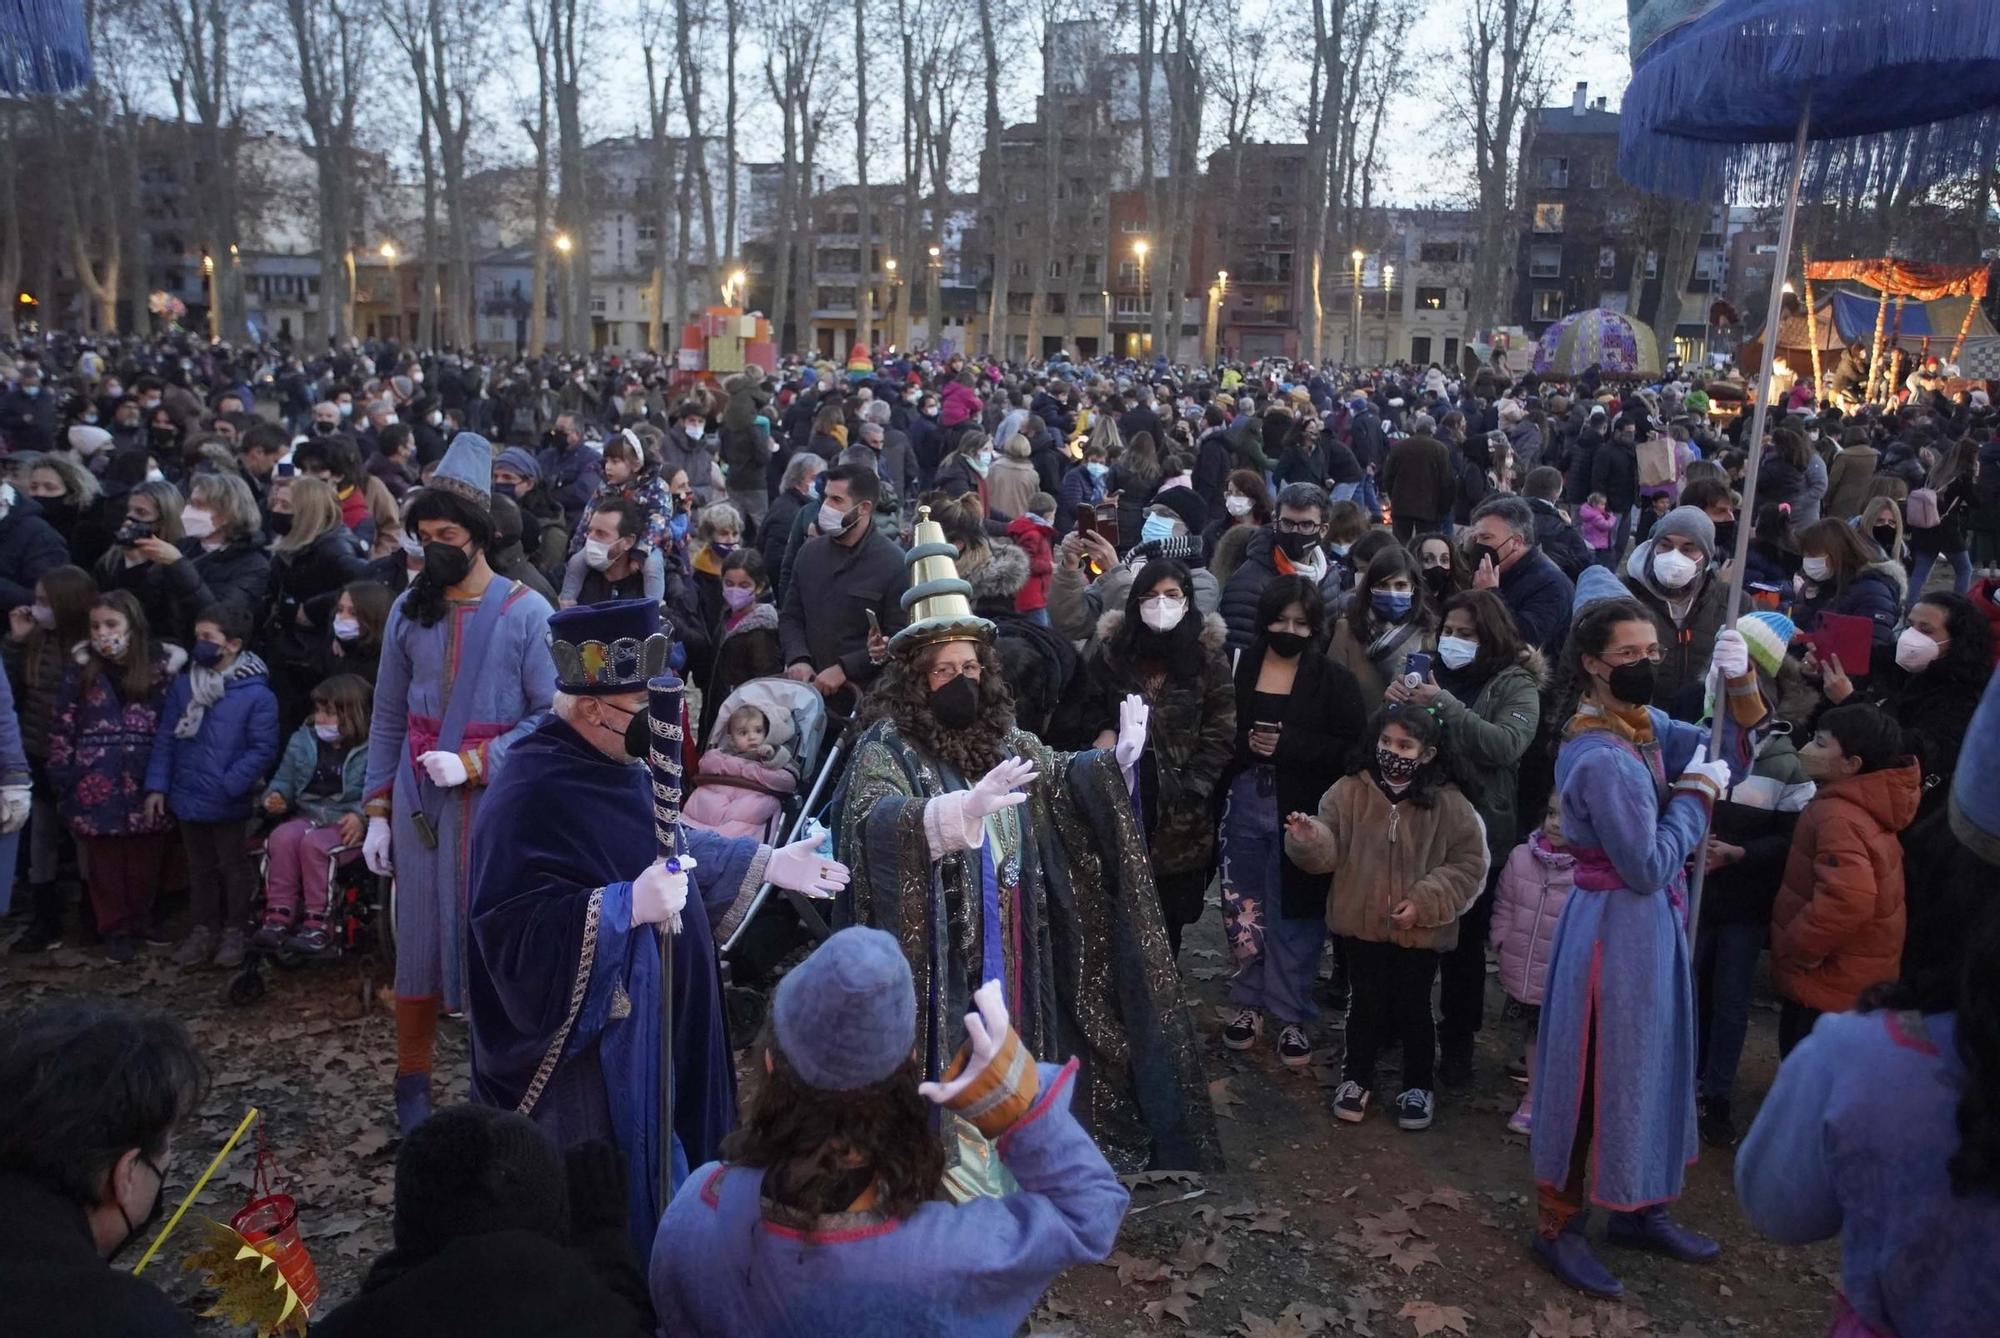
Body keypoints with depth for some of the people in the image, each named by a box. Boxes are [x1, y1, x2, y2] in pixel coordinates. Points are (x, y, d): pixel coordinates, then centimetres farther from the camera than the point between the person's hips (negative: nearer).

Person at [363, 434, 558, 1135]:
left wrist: (475, 762, -17)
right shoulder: (409, 609, 4)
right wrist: (377, 811, 7)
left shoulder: (525, 612, -7)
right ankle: (412, 1082, 24)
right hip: (419, 802, 3)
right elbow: (387, 718, 9)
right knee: (419, 938, 9)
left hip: (496, 802, -3)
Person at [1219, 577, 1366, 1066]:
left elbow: (1355, 747, -10)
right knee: (1243, 909, 12)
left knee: (1296, 915, 6)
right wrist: (1244, 742, -10)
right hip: (1244, 806, 2)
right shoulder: (1239, 667, 2)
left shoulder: (1334, 679, -4)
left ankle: (1292, 1015, 21)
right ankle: (1249, 1001, 30)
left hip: (1302, 812, -2)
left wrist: (1287, 746, -17)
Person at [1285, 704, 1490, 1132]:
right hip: (1362, 922, 1)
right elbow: (1329, 852, -6)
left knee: (1413, 1007, 13)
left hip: (1421, 930, -1)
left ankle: (1418, 1086, 34)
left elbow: (1469, 864, -6)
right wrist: (1308, 838, -30)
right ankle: (1356, 1078, 35)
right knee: (1365, 1004, 15)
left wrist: (1425, 902, -15)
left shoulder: (1447, 803, -10)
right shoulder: (1350, 791, -7)